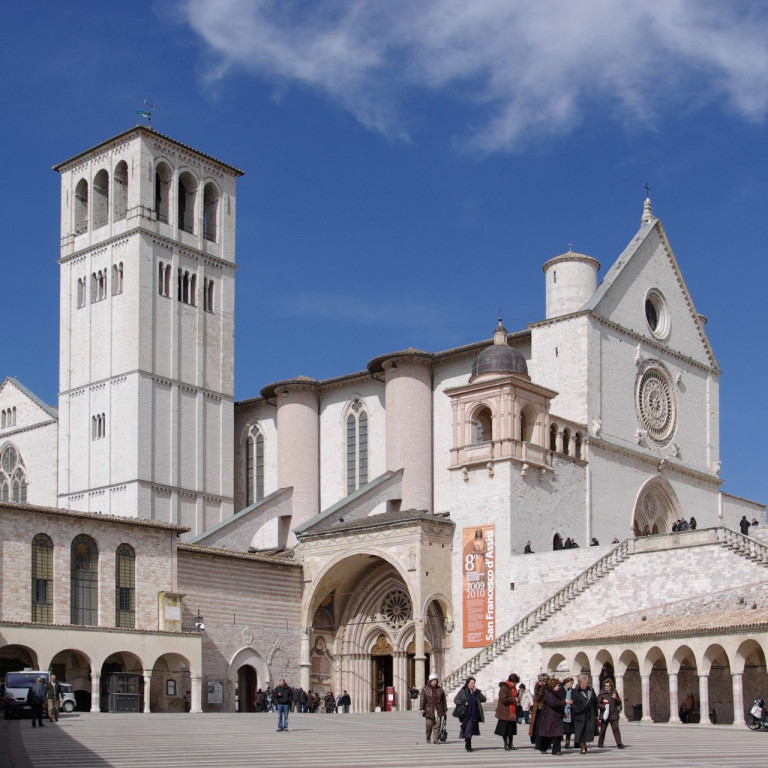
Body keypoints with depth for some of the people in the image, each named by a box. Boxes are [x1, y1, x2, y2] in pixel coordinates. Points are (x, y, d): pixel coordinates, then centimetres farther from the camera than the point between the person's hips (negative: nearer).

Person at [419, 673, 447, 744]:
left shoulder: (440, 689, 10)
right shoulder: (425, 689, 3)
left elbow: (444, 700, 13)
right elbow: (422, 699, -2)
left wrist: (445, 709, 10)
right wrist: (422, 708, -10)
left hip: (438, 711, 2)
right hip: (429, 711, -2)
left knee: (437, 725, -2)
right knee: (429, 725, 0)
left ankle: (436, 739, 2)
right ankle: (428, 738, 21)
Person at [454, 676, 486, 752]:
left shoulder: (477, 691, 10)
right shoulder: (463, 691, -1)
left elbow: (483, 699, -1)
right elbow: (455, 700, -2)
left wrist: (476, 692, -10)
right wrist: (464, 702, -17)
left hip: (474, 714, 4)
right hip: (466, 714, -4)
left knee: (471, 730, 11)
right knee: (468, 729, -10)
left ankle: (467, 745, 24)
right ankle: (468, 746, -7)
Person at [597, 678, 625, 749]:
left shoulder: (614, 693, 9)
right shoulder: (602, 694, -1)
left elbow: (619, 703, 13)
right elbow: (598, 703, -4)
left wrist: (616, 698, -7)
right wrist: (604, 707, -19)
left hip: (614, 715, 2)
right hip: (604, 715, -2)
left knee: (616, 729, -8)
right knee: (602, 730, 5)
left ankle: (619, 744, -11)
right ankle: (600, 743, 19)